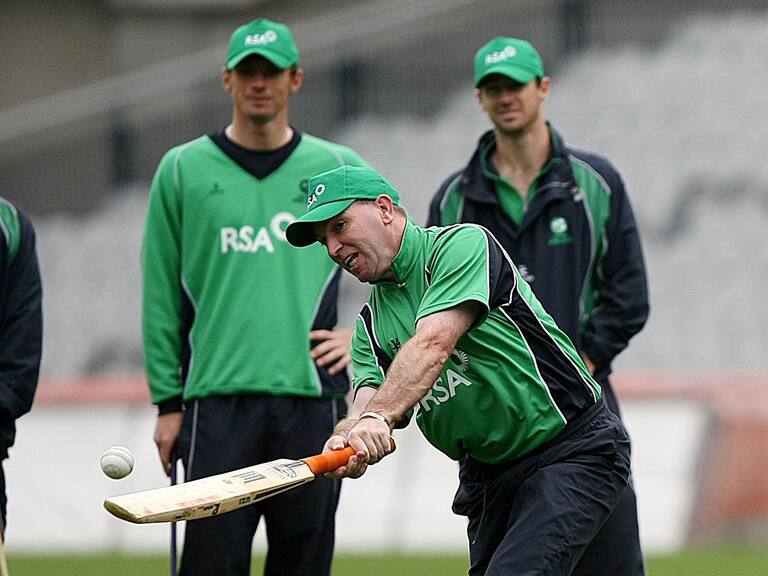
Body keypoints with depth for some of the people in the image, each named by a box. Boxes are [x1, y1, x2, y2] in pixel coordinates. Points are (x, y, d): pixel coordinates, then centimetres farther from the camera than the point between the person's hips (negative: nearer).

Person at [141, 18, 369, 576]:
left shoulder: (338, 169, 8)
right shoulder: (183, 170, 7)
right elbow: (161, 297, 7)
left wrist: (365, 333, 3)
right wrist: (168, 401, 3)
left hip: (313, 395, 1)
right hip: (217, 400, -1)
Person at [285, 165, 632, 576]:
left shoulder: (462, 245, -10)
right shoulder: (370, 324, 11)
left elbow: (434, 344, -26)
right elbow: (368, 397, -5)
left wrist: (379, 418, -39)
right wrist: (347, 438, -30)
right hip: (487, 475, 8)